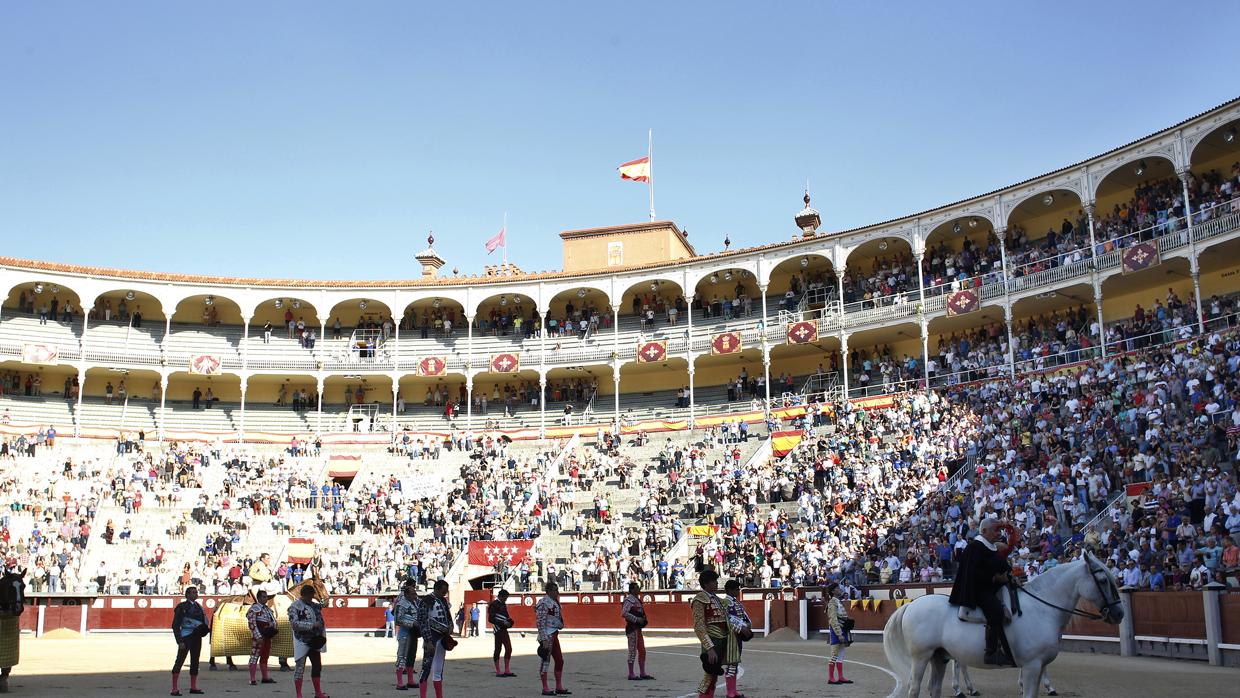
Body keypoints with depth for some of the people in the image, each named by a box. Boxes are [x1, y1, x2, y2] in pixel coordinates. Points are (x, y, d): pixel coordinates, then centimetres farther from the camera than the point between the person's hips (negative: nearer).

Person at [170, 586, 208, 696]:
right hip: (186, 638, -7)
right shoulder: (182, 607, -8)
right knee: (179, 661, -8)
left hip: (197, 638, 7)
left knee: (195, 662, 12)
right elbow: (175, 626, -11)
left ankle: (193, 687, 20)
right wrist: (179, 641, -18)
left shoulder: (198, 606, 13)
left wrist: (206, 629, 6)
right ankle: (175, 689, -10)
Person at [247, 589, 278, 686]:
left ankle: (265, 677, 21)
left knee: (265, 657, 14)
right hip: (258, 637, -8)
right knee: (255, 657, -8)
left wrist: (272, 630, 0)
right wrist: (258, 637, -21)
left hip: (267, 637, 8)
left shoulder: (268, 609, 16)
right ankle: (252, 680, -10)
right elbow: (252, 624, -16)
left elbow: (273, 622, 22)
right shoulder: (254, 609, -9)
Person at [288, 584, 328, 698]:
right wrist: (312, 625, -25)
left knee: (317, 666, 11)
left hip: (315, 642, 7)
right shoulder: (294, 607, -9)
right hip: (301, 642, -7)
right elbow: (295, 623, -21)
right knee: (300, 667, -2)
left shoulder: (315, 606, 12)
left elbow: (321, 622, 16)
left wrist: (322, 636, 4)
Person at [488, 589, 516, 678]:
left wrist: (509, 621, 5)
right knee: (498, 649, -1)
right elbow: (491, 619, -17)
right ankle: (498, 671, 5)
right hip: (498, 629, -9)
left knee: (509, 649, 7)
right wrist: (503, 622, -20)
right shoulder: (494, 604, -12)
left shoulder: (503, 604, 15)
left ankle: (507, 671, 13)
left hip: (504, 629, 9)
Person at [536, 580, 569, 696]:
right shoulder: (544, 602, -14)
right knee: (546, 661, -3)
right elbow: (540, 622, -18)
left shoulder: (554, 602, 14)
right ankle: (545, 689, 3)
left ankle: (559, 687, 17)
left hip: (554, 634, 10)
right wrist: (544, 639, -22)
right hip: (547, 635, -10)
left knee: (559, 660, 10)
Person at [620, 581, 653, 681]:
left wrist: (643, 620, 12)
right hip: (632, 629, -10)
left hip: (638, 629, 10)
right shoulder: (629, 600, -13)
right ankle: (631, 675, 0)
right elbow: (624, 613, -24)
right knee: (633, 651, -5)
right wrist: (637, 619, -22)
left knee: (642, 651, 12)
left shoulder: (637, 599, 18)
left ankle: (643, 673, 17)